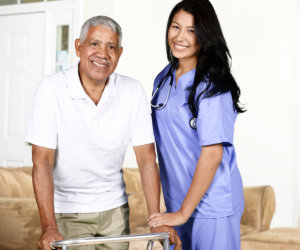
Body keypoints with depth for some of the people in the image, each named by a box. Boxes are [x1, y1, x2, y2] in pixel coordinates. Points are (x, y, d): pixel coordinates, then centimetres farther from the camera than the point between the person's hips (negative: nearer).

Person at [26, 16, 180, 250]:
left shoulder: (133, 91, -9)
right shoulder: (51, 88, -17)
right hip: (67, 210, -3)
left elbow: (147, 158, -8)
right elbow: (42, 160, -20)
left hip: (114, 207, 3)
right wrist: (49, 226, -28)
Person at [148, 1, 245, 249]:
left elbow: (212, 154, -20)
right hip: (177, 201, 7)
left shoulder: (212, 86, -16)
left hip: (212, 206, -7)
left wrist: (184, 212, -17)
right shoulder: (165, 78, 6)